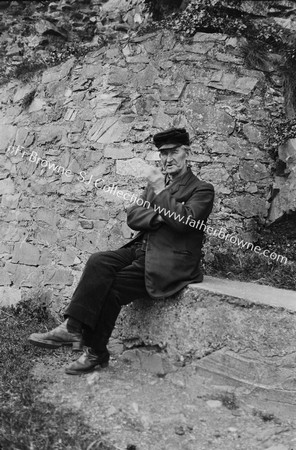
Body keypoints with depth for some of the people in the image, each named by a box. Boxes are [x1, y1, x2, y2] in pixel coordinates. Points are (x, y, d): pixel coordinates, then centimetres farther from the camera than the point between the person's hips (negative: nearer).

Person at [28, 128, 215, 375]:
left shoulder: (202, 189, 0)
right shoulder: (156, 183, 20)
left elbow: (184, 222, -17)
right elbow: (133, 216, 9)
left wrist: (160, 190, -15)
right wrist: (158, 217, -10)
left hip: (169, 263, -6)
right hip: (141, 250, 6)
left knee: (110, 287, -21)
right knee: (99, 261, -21)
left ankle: (95, 352, -7)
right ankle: (73, 327, -28)